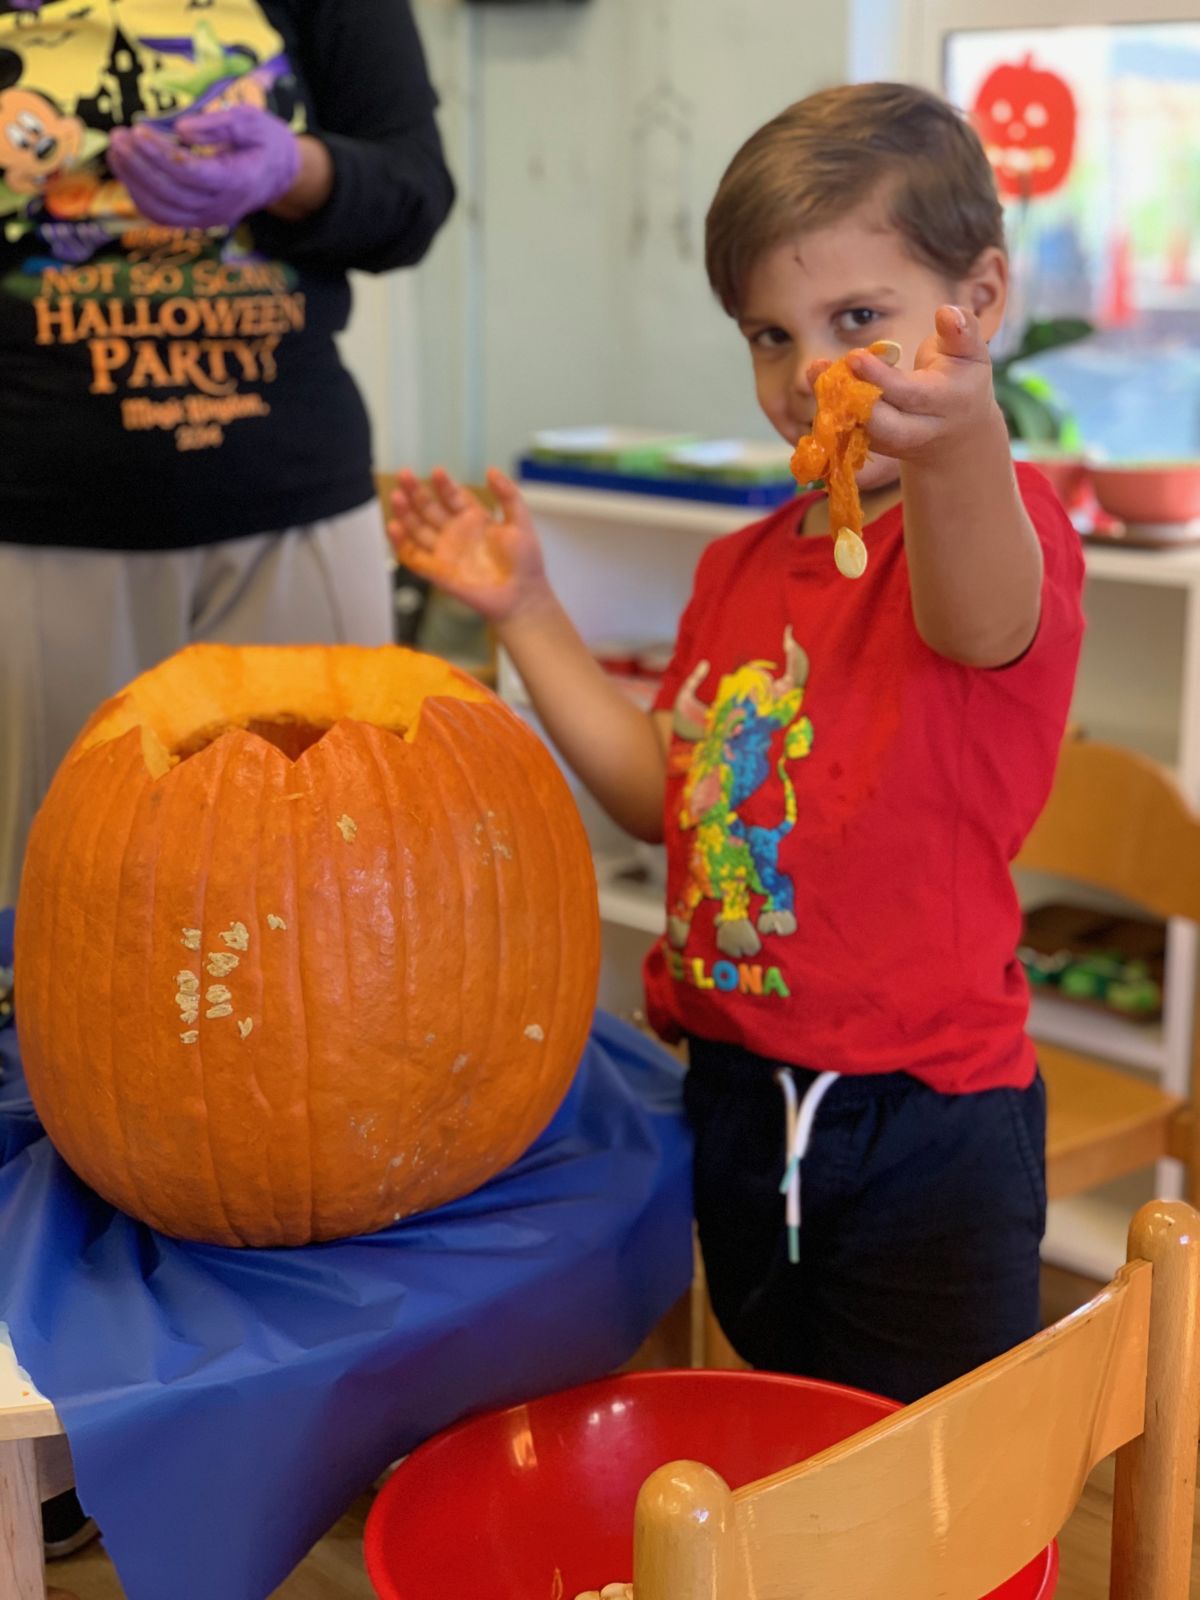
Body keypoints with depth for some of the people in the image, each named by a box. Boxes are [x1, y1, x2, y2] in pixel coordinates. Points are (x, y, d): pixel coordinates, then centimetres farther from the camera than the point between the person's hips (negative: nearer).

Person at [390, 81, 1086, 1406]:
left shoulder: (1002, 530, -15)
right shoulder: (740, 569, 9)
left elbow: (980, 618, -40)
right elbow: (666, 790, 13)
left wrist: (960, 441, -62)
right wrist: (527, 614, 8)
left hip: (926, 1127, -7)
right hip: (740, 1103, 7)